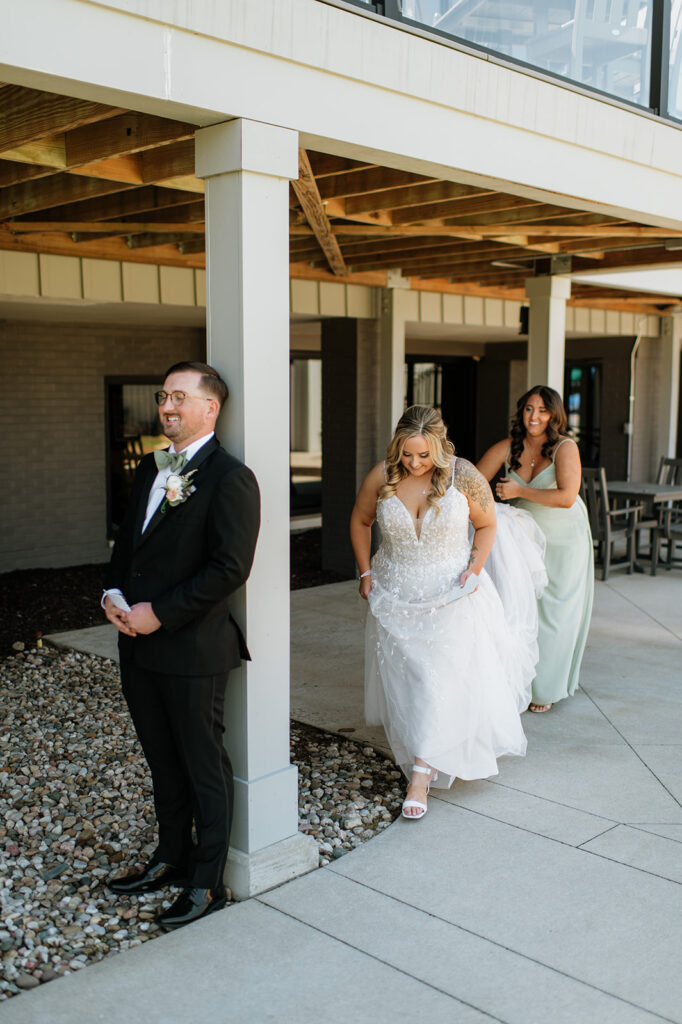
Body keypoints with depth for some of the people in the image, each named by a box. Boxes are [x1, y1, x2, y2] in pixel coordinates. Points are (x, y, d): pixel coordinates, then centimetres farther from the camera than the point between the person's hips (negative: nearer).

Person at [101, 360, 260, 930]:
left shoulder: (230, 478, -15)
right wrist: (114, 595, 0)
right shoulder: (151, 469, 11)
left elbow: (230, 567, -21)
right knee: (164, 762, 21)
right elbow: (128, 542, 19)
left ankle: (207, 883, 24)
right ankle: (171, 860, 40)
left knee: (204, 768, 8)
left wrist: (158, 614, -19)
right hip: (139, 646, 8)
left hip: (193, 649, -8)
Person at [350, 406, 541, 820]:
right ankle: (413, 752, 28)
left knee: (441, 677, -7)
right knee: (402, 675, 8)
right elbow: (360, 521, 9)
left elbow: (486, 525, 3)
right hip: (396, 595, 2)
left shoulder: (463, 476, -12)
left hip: (450, 594, -2)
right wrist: (366, 572, 6)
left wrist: (475, 568, -10)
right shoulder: (382, 476, -8)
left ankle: (422, 774, -4)